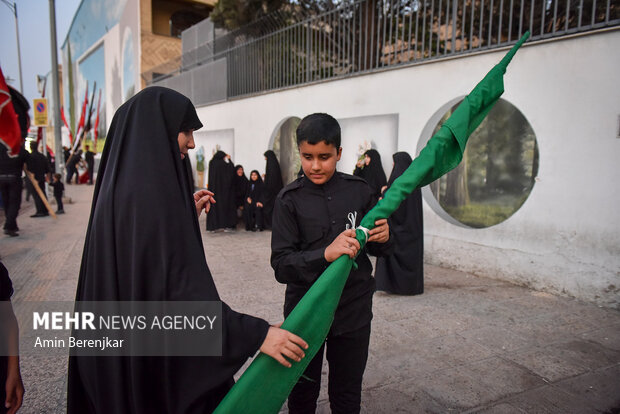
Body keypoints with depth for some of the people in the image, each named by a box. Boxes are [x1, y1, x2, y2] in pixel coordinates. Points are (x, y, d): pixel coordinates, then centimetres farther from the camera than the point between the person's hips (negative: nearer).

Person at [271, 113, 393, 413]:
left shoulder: (358, 191, -4)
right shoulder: (289, 199, -9)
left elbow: (377, 249, 8)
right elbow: (281, 264, -15)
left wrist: (383, 238, -16)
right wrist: (325, 254, -31)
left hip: (353, 308, 1)